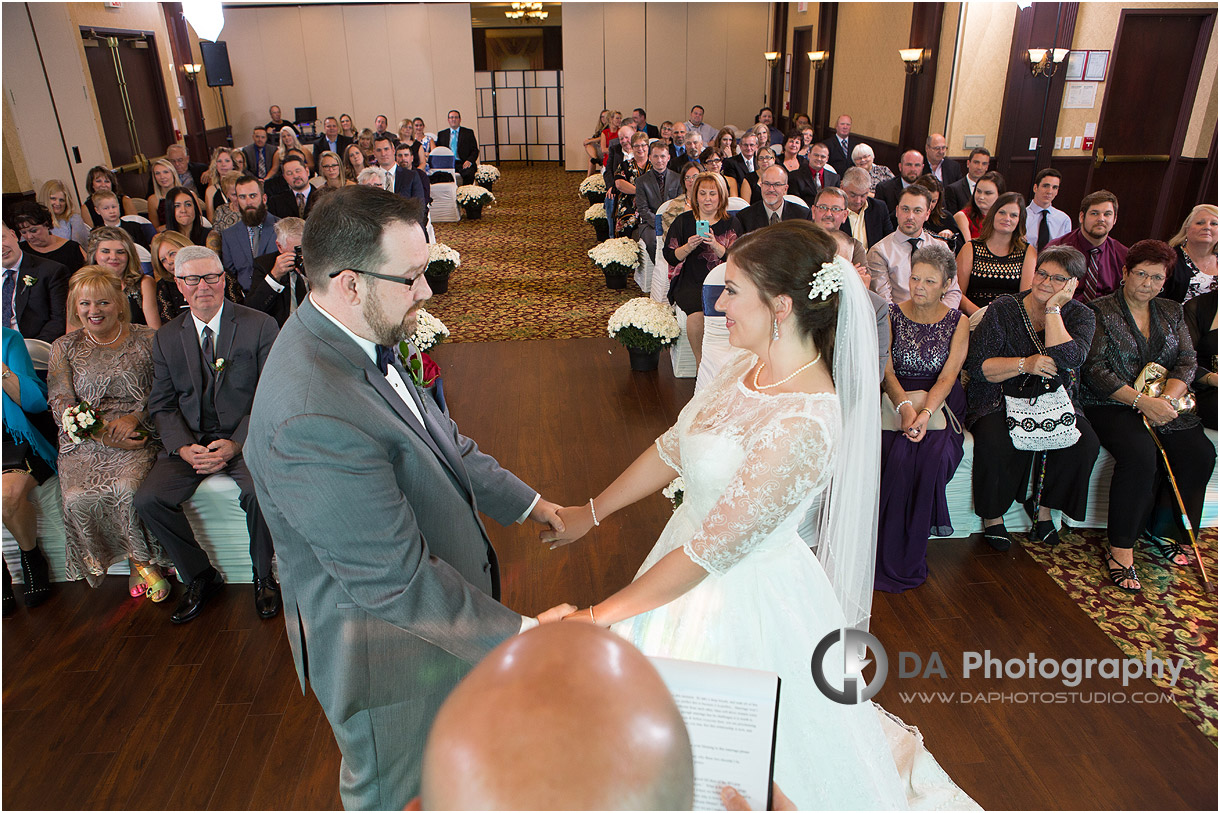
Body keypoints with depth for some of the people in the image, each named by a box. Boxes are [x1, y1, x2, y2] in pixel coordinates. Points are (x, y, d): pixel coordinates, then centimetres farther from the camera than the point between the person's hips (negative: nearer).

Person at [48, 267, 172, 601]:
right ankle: (140, 562, -4)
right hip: (85, 443, 2)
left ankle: (141, 559, -4)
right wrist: (103, 436, -13)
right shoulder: (64, 348, 11)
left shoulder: (147, 340, 6)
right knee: (79, 499, -25)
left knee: (128, 487, -31)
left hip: (139, 438, -2)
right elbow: (60, 406, 3)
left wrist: (136, 417, -16)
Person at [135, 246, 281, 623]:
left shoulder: (260, 326, -3)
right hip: (189, 439, 4)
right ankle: (200, 576, 5)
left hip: (246, 436, -4)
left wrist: (235, 444, -19)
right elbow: (162, 405, 8)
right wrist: (184, 447, -11)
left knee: (259, 492, -32)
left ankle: (264, 577, -5)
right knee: (148, 499, -18)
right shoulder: (166, 338, 9)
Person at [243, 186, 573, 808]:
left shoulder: (354, 343, -7)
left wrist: (526, 502, 8)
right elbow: (395, 580, -32)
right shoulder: (312, 421, -38)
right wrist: (517, 632, -24)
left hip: (433, 605, 8)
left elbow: (440, 440, 7)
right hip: (384, 650, -8)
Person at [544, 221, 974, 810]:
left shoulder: (804, 423, -32)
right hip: (693, 554, 8)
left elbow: (713, 549, -28)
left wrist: (600, 616, -20)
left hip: (744, 593, -8)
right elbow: (674, 448, 5)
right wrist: (590, 512, 11)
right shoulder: (750, 365, -5)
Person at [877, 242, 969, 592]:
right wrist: (904, 406, -22)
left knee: (934, 456, -30)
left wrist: (925, 412, -23)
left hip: (940, 406, 0)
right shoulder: (891, 314, 7)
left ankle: (911, 558, -14)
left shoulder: (958, 322, 7)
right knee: (898, 456, -31)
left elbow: (947, 376, -5)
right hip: (895, 402, 0)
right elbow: (885, 369, -3)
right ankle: (891, 559, -17)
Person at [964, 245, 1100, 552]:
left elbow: (1067, 359, -18)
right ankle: (992, 516, -8)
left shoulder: (1079, 315, 4)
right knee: (996, 444, -32)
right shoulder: (1002, 310, -2)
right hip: (999, 402, -3)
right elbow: (977, 365, -10)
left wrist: (1052, 309, -14)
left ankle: (1044, 509, -1)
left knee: (1083, 444, -25)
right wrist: (1025, 365, -22)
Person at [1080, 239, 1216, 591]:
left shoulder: (1171, 311, 16)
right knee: (1140, 454, -31)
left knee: (1200, 452, -19)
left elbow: (1187, 360, 6)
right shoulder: (1100, 311, -1)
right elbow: (1095, 369, -11)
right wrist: (1142, 400, -21)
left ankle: (1162, 530, 2)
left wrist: (1168, 398, -15)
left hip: (1165, 404, 6)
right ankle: (1120, 550, -23)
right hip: (1110, 405, -6)